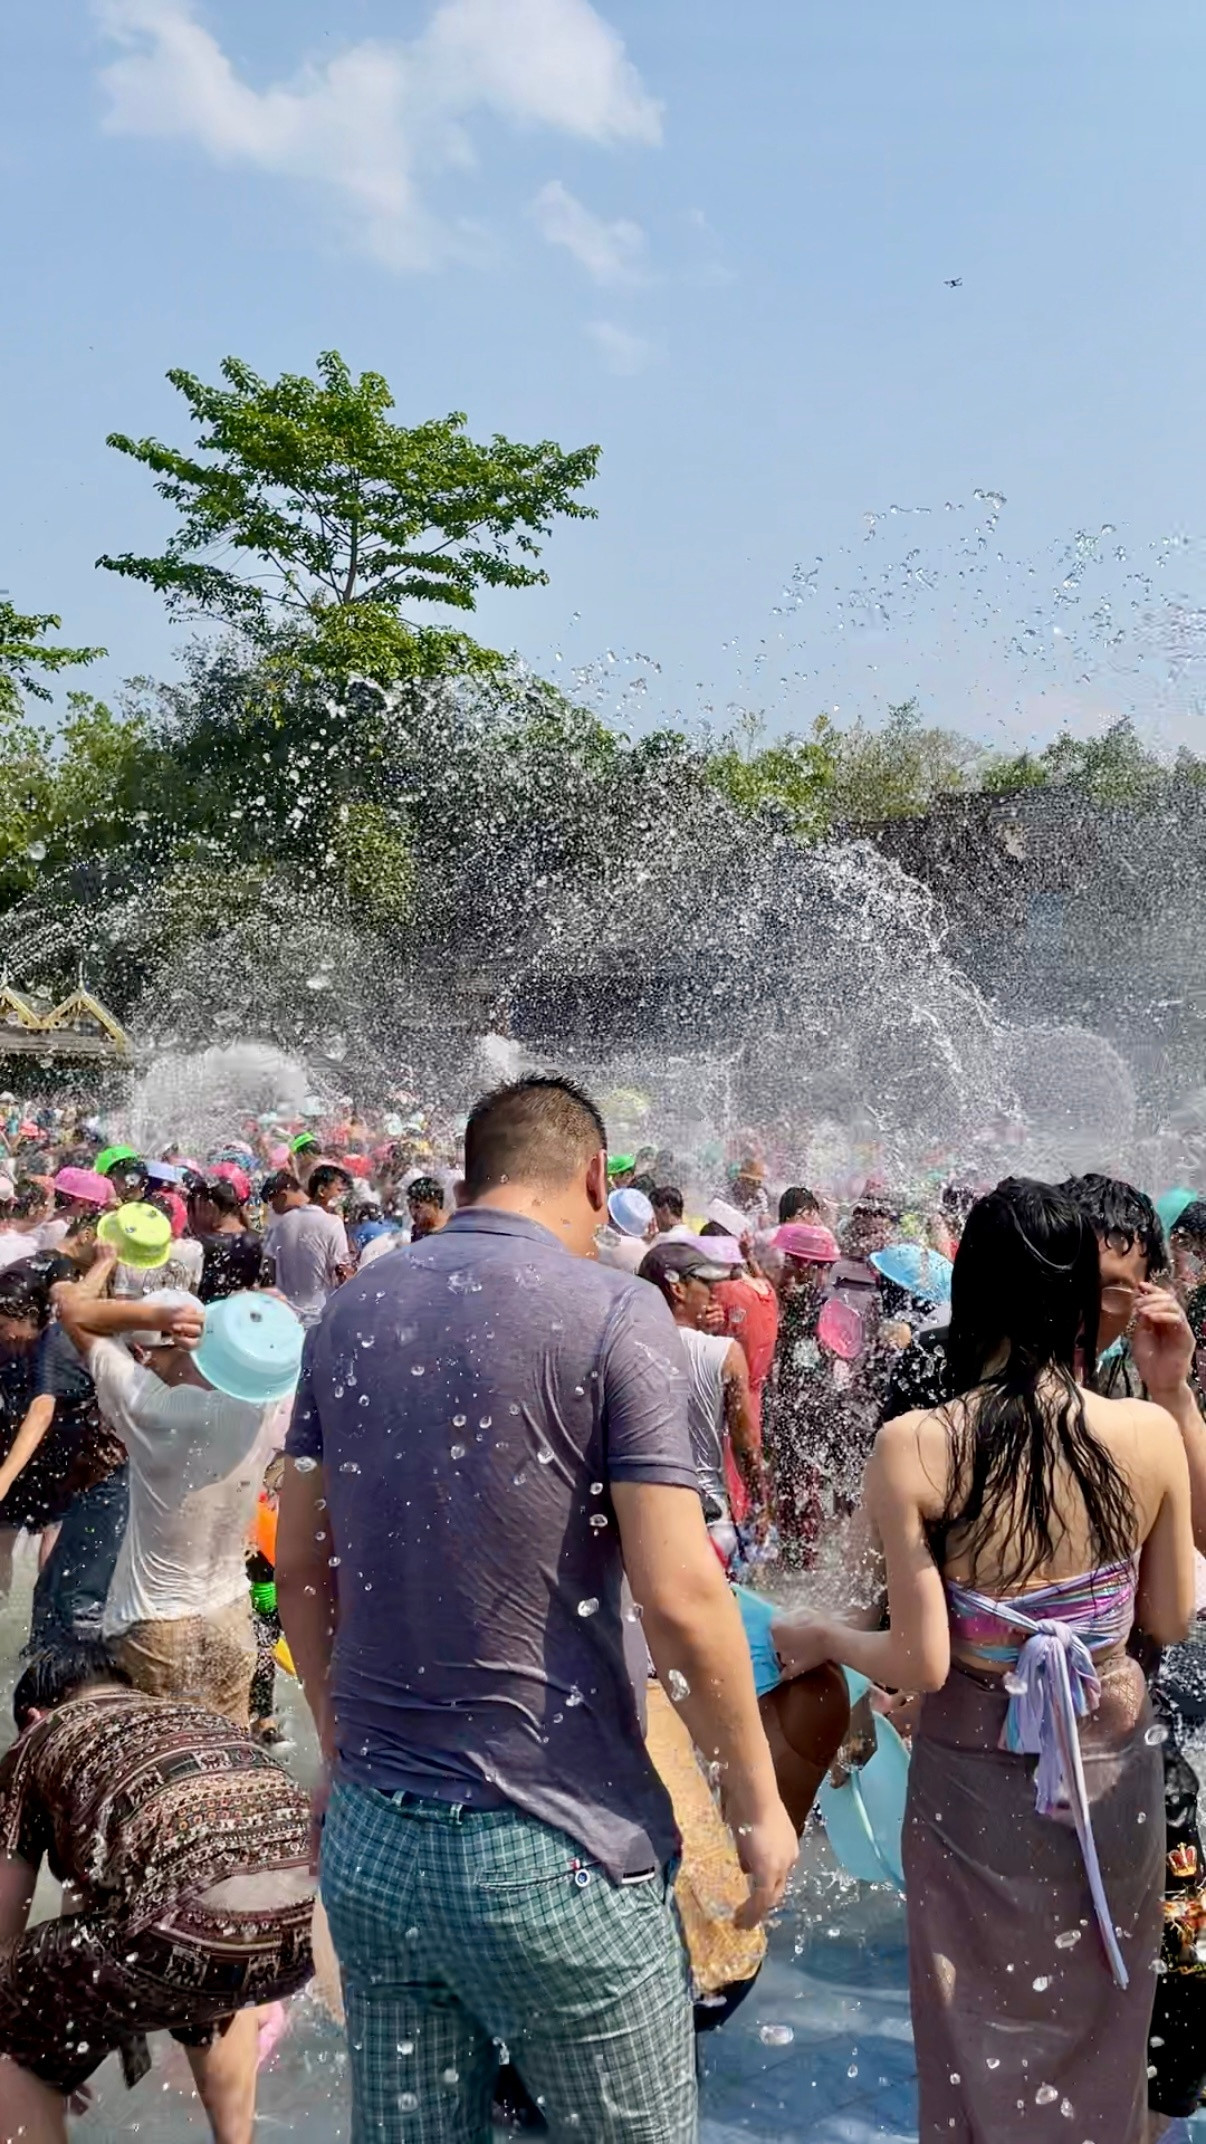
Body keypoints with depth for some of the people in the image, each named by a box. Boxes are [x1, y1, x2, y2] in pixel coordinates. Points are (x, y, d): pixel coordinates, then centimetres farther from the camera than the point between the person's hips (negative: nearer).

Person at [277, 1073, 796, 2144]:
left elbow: (300, 1564, 10)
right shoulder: (613, 1311, -12)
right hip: (549, 1853, -5)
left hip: (371, 1842, 6)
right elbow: (678, 1594, -16)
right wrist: (758, 1796, -3)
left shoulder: (353, 1311, 5)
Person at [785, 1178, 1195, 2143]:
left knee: (987, 2027, 21)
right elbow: (1170, 1619, 1)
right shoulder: (1150, 1433, -14)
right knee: (1101, 2021, 25)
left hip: (976, 1768, -2)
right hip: (1113, 1758, 2)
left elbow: (920, 1662, -18)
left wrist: (818, 1638, 2)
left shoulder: (913, 1447, -20)